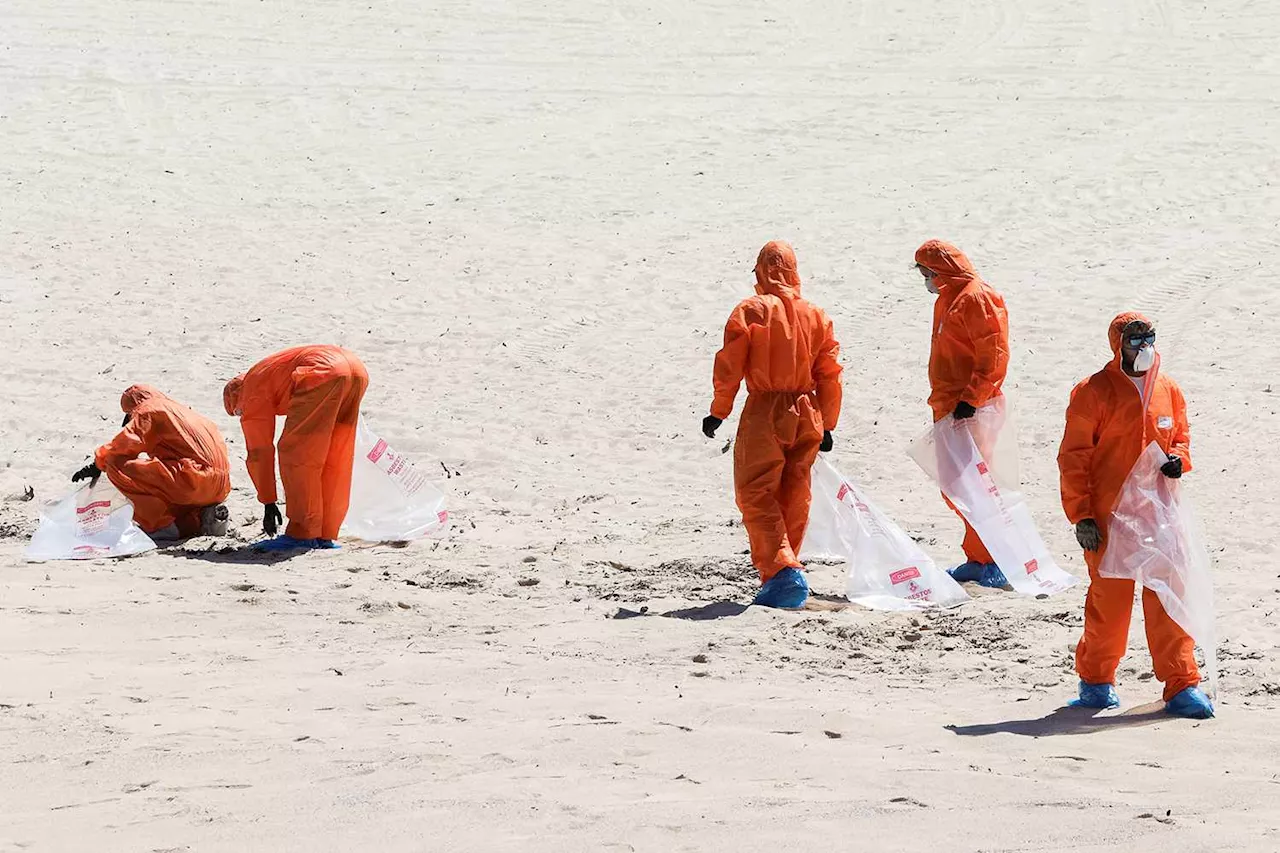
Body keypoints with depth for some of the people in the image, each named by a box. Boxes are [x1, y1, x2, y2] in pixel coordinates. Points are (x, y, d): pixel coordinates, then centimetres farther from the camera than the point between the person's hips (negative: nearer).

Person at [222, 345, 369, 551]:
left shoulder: (253, 391, 17)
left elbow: (259, 452, 16)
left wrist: (268, 503, 18)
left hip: (323, 374, -8)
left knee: (295, 454, 2)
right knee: (335, 462, 15)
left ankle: (302, 534, 1)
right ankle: (325, 535, 17)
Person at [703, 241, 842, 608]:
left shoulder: (750, 311, -7)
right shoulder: (815, 315, 6)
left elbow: (729, 368, -8)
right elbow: (830, 375, 9)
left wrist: (718, 412, 4)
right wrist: (826, 425, 18)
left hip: (764, 413, -5)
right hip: (806, 416, 5)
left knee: (757, 497, -2)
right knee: (794, 502, 13)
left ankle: (782, 573, -18)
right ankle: (783, 577, 18)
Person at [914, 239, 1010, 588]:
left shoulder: (977, 298, -13)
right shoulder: (948, 299, 18)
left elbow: (993, 357, -20)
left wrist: (970, 401, -25)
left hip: (972, 412, -10)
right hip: (948, 409, 10)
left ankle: (996, 561, -4)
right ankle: (977, 558, 18)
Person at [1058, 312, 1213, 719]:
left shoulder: (1168, 391, 9)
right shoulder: (1094, 392, -5)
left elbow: (1181, 437, 23)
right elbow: (1073, 457, -5)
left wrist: (1178, 459, -2)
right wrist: (1081, 516, -9)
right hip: (1109, 517, -4)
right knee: (1110, 599, 3)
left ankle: (1181, 686, 3)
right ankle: (1095, 681, 21)